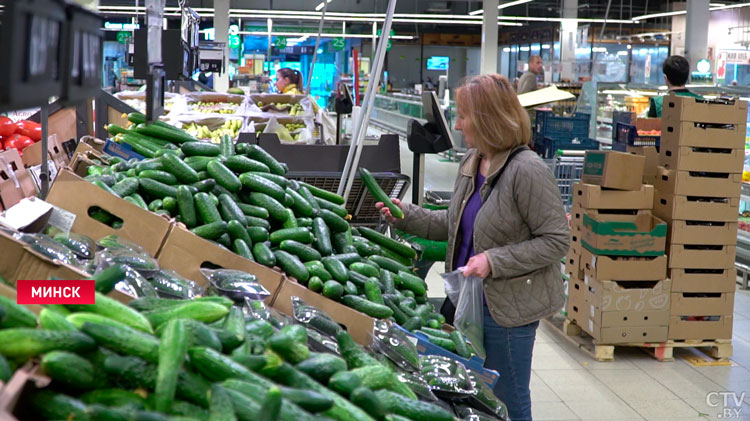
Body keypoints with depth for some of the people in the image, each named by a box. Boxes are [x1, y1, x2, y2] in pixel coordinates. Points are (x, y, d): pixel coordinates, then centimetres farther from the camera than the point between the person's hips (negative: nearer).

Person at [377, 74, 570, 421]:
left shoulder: (527, 170, -20)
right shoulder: (471, 162, 6)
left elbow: (556, 241, -19)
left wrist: (494, 261, -24)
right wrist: (406, 216, 6)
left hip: (509, 307, -8)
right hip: (471, 299, 8)